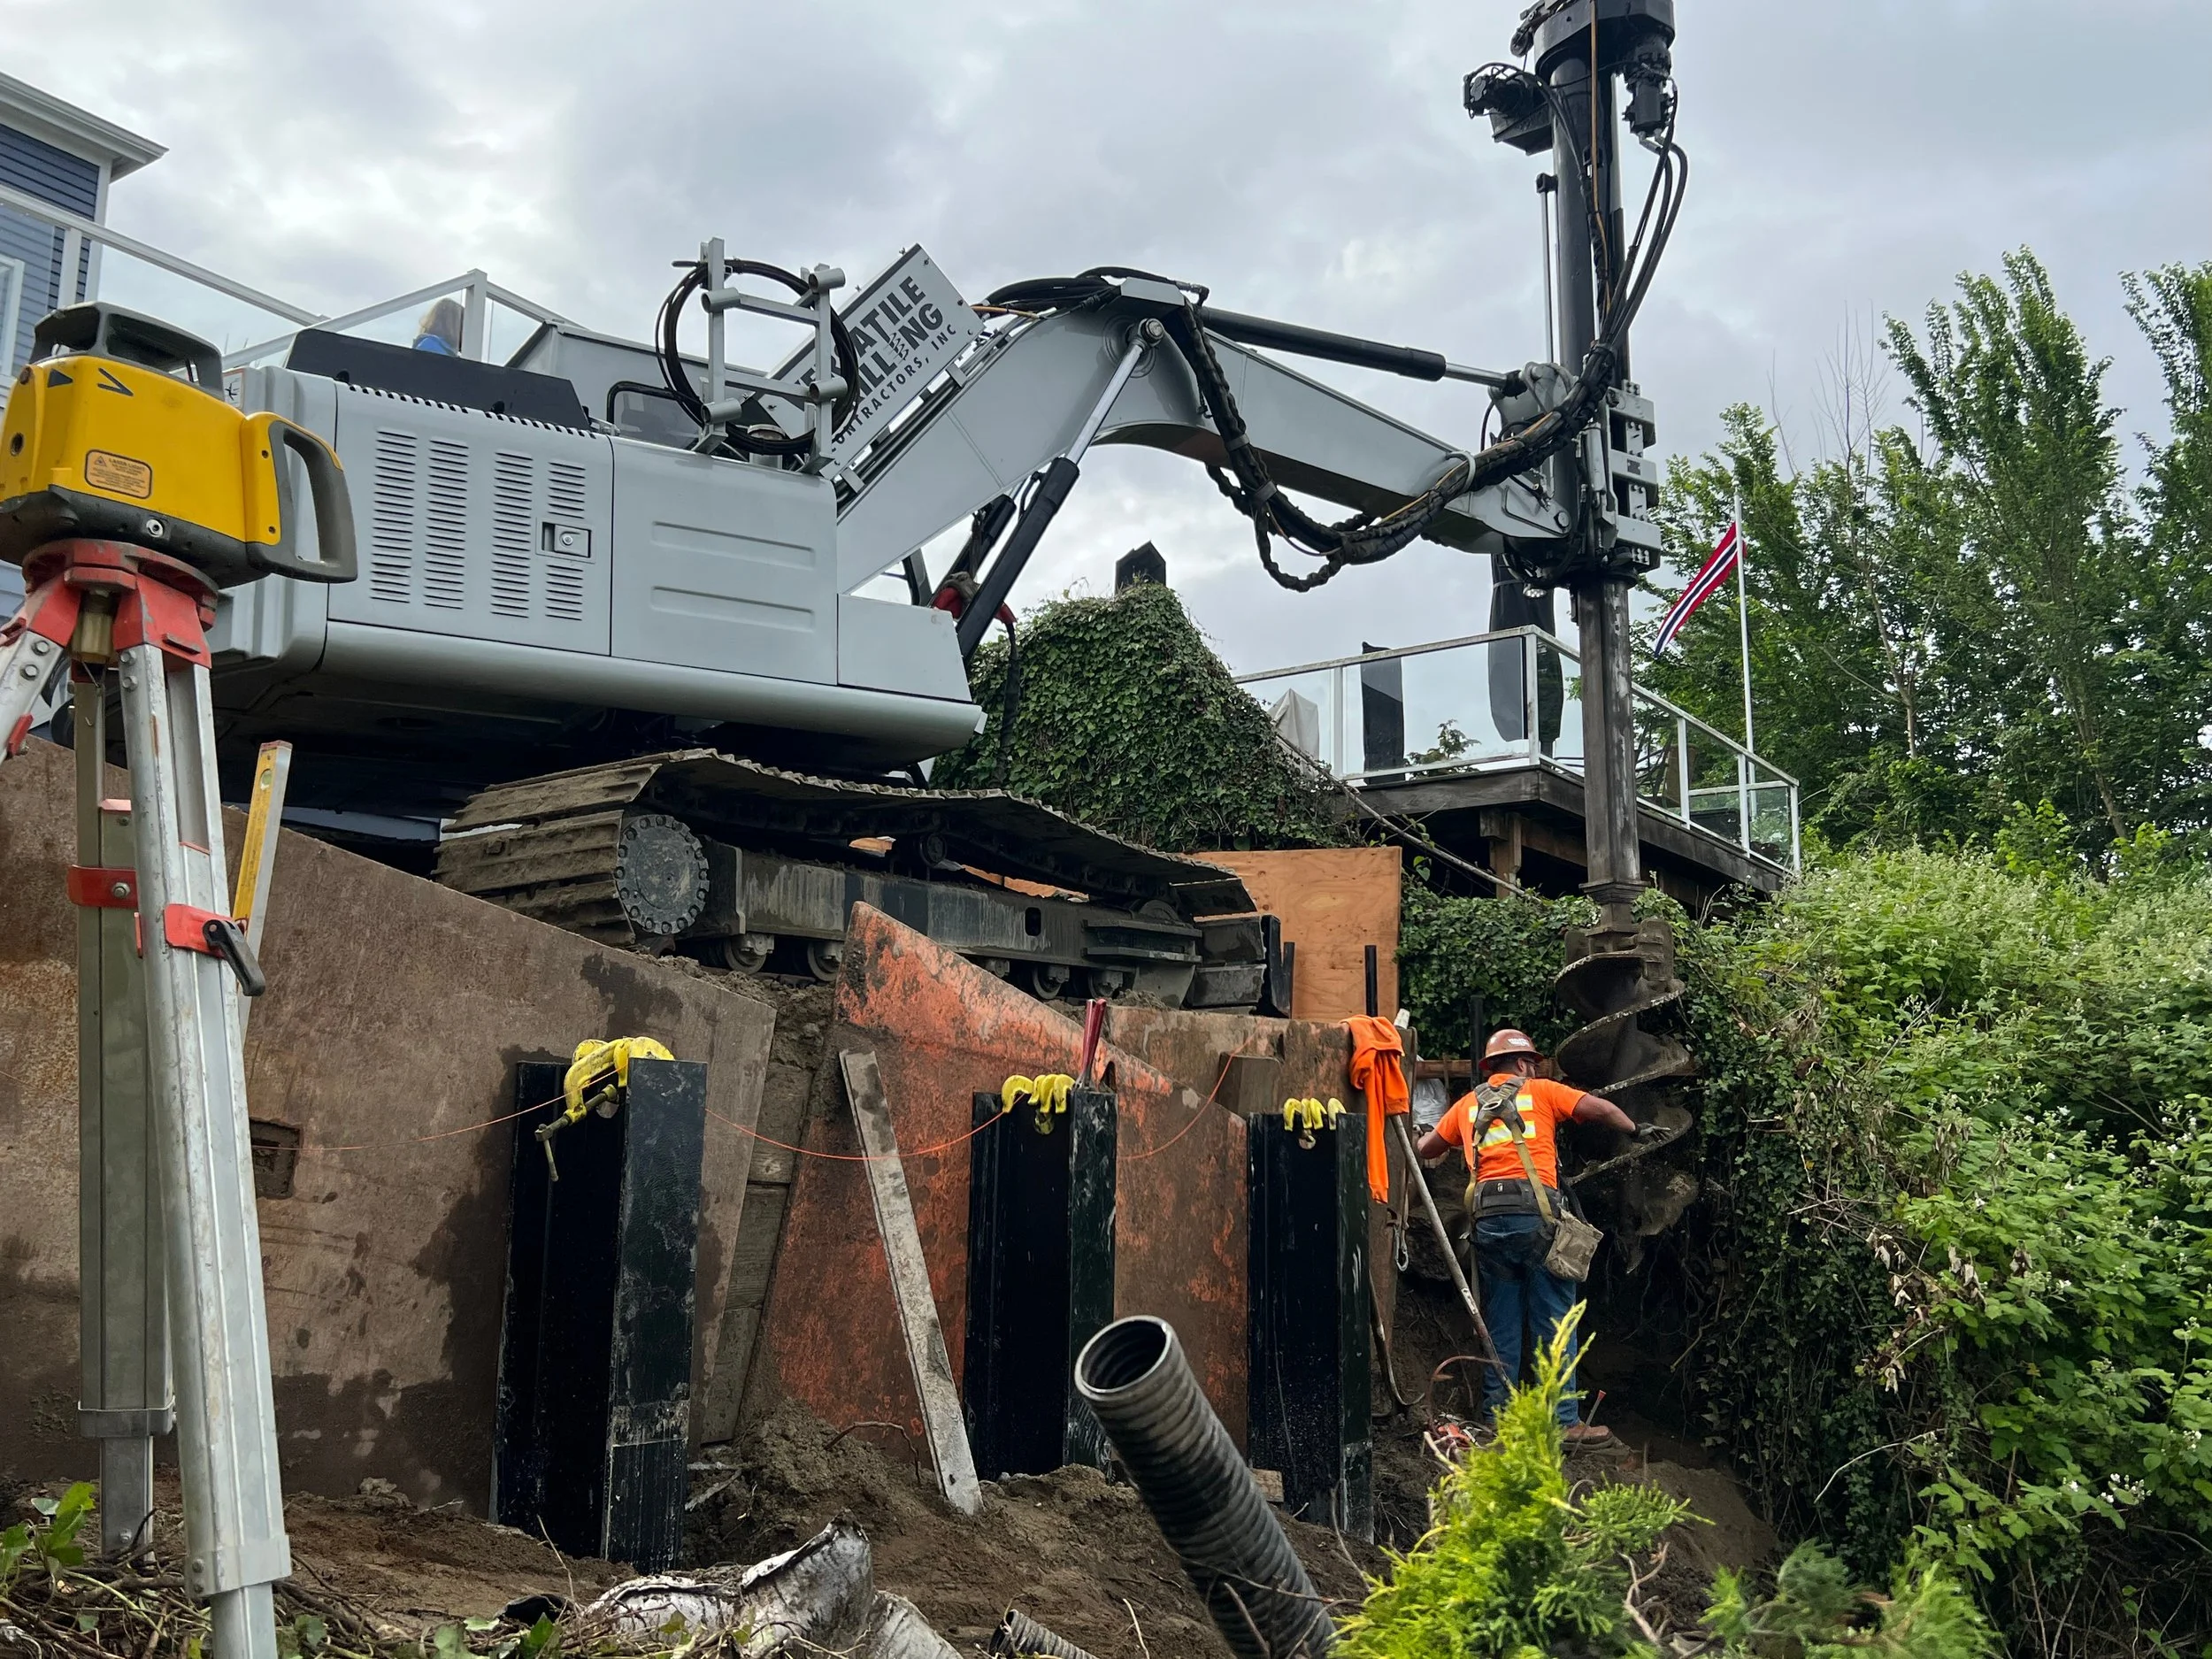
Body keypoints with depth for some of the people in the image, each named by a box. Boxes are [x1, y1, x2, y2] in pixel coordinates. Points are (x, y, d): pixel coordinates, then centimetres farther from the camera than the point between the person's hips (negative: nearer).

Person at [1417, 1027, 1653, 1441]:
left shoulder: (1469, 1104, 20)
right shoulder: (1540, 1090, 11)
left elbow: (1425, 1149, 26)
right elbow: (1598, 1109, 2)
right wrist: (1636, 1129, 19)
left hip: (1488, 1218, 4)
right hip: (1535, 1211, -4)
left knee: (1501, 1327, 10)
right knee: (1555, 1322, 1)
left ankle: (1498, 1420, 11)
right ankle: (1565, 1420, 0)